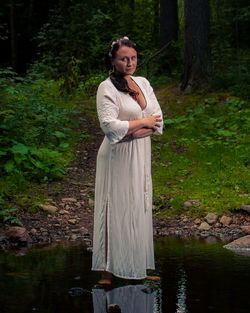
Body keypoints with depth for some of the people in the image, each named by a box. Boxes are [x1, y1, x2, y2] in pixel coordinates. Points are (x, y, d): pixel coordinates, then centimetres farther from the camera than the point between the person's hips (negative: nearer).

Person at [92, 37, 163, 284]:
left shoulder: (143, 84, 11)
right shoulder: (107, 88, -8)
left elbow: (158, 122, 6)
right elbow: (110, 125, -18)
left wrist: (130, 132, -11)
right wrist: (143, 122, -10)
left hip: (141, 155, 6)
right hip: (117, 159, -6)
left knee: (139, 208, 8)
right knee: (116, 211, -6)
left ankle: (137, 267, 15)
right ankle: (108, 272, -2)